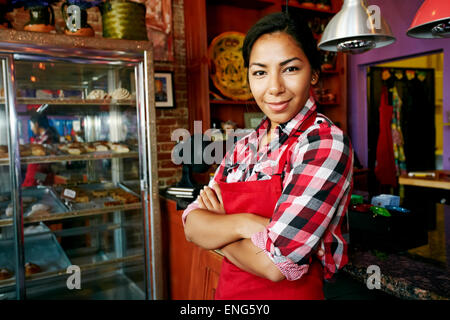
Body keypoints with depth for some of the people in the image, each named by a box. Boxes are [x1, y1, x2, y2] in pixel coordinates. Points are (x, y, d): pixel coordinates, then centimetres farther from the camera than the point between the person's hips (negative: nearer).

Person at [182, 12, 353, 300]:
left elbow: (276, 262, -27)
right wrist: (243, 223, -24)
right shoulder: (245, 147, 0)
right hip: (228, 291, 6)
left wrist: (216, 229, -11)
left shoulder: (327, 143, -20)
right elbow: (191, 225, -5)